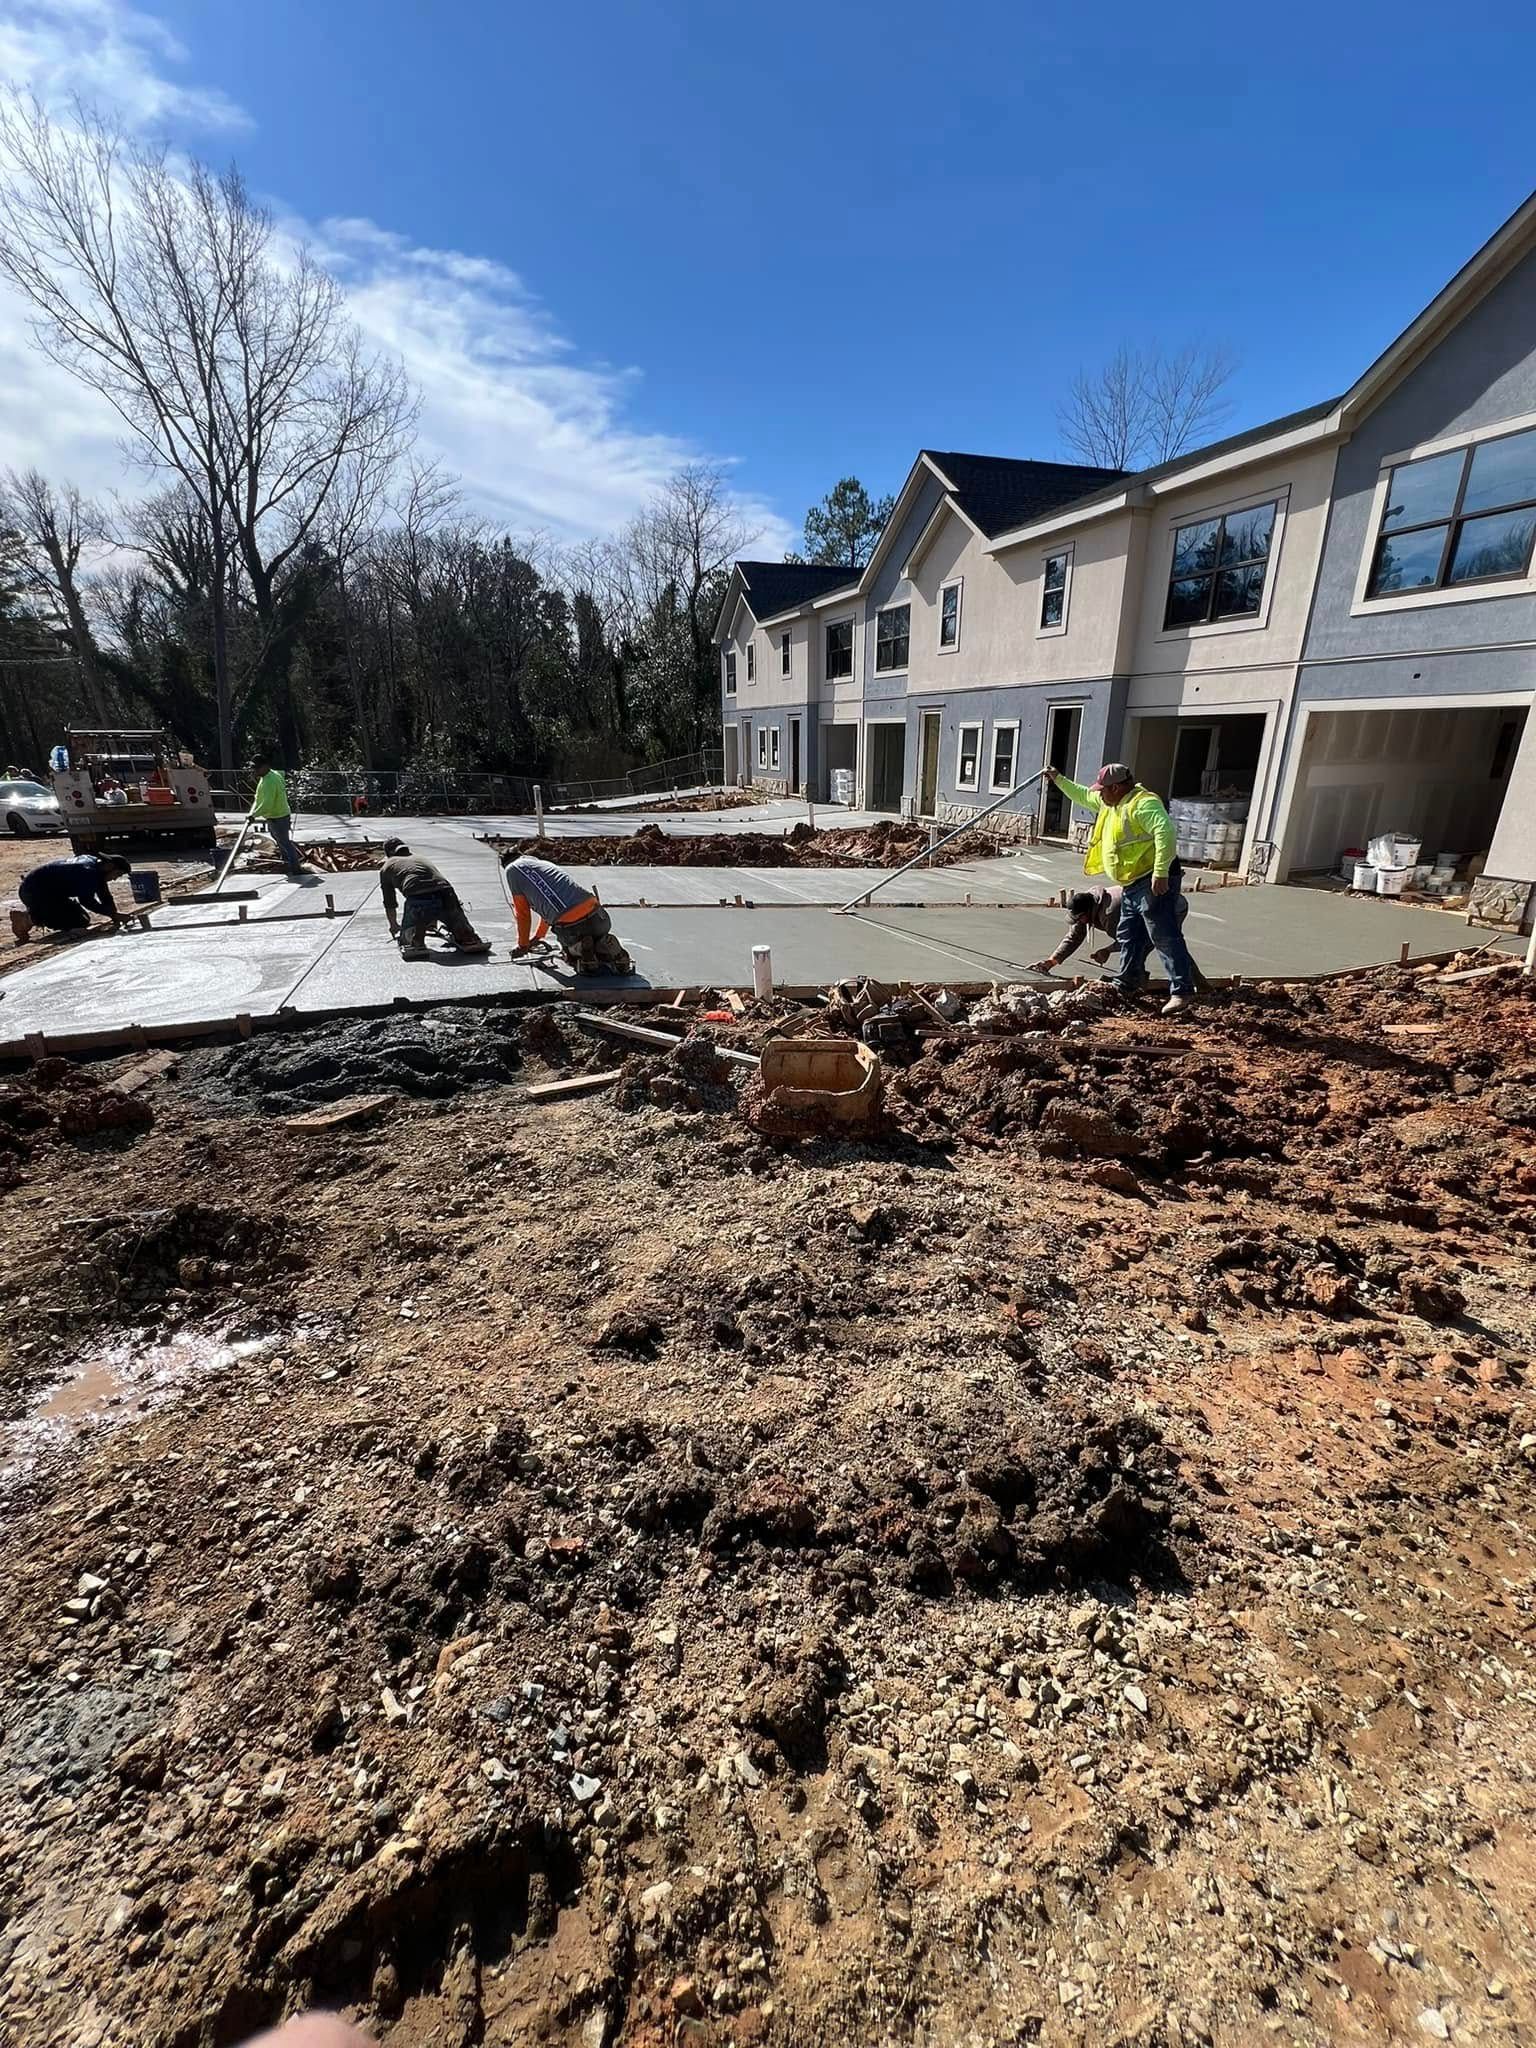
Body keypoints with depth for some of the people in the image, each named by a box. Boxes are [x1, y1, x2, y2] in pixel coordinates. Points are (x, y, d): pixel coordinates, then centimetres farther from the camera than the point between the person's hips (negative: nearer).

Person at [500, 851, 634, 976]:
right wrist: (537, 936, 56)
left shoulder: (511, 870, 12)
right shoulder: (545, 863, 34)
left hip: (571, 926, -5)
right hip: (595, 912, 5)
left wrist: (522, 945, 30)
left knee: (572, 957, 27)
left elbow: (522, 913, 15)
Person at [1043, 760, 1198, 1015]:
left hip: (1154, 882, -10)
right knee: (1129, 937, 18)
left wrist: (1160, 873, -34)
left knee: (1165, 937, -12)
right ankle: (1124, 987, 30)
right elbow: (1083, 796, 34)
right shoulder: (1111, 803, 16)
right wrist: (1059, 780, 31)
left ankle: (1182, 991, -10)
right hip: (1132, 885, 11)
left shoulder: (1143, 803, -17)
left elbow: (1165, 831, -29)